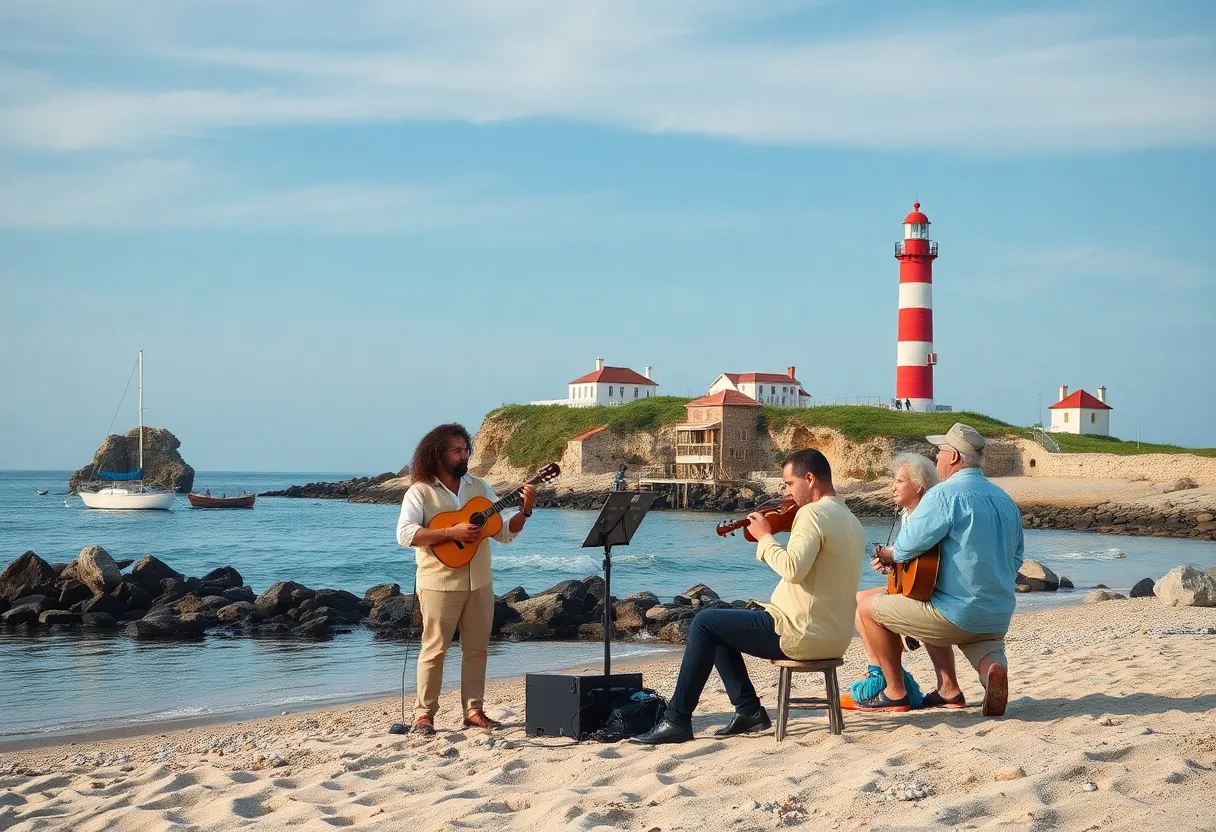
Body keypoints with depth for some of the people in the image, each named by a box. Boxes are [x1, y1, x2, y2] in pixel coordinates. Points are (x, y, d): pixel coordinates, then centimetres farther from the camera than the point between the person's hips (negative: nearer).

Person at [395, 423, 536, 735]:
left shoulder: (479, 487, 10)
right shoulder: (421, 492, -5)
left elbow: (505, 531, 10)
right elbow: (405, 534, -18)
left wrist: (525, 510, -9)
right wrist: (451, 533, -23)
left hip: (479, 581, 5)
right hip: (440, 582, -5)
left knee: (477, 647, 8)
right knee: (435, 648, -3)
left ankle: (474, 710, 17)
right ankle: (424, 713, 4)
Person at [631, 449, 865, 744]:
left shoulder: (812, 514, -16)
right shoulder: (850, 519, 15)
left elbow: (793, 570, -28)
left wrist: (765, 537, -13)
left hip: (802, 632, -10)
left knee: (705, 623, -2)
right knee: (721, 629, 20)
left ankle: (677, 720, 0)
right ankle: (748, 709, 14)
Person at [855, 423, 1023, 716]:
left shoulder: (944, 495, -14)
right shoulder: (1006, 500, 11)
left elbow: (905, 548, -18)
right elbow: (1015, 559, 18)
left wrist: (886, 554, 3)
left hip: (956, 614, -8)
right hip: (999, 618, 8)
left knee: (869, 607, 8)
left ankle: (895, 692, 14)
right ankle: (992, 670, 6)